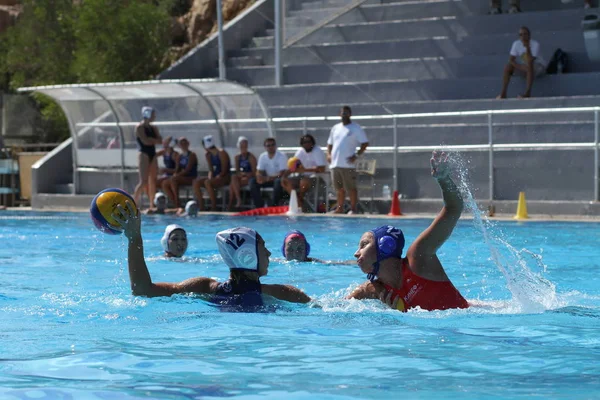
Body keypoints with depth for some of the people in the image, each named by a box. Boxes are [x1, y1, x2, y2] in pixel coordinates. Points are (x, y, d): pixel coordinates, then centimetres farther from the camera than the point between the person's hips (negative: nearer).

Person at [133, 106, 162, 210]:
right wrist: (155, 140, -2)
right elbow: (145, 141, -17)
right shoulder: (140, 127, -6)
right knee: (144, 181, -14)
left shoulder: (153, 128, 16)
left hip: (153, 155, 8)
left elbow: (160, 140, 6)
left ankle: (152, 205, 5)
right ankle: (133, 204, -11)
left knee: (153, 180, 4)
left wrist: (151, 140, -9)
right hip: (144, 154, -7)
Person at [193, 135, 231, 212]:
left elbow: (224, 171, -16)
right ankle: (201, 207, -16)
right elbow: (211, 170, 7)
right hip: (215, 176, 8)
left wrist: (217, 177, -24)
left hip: (225, 177, -8)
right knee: (196, 182, -13)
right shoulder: (208, 155, 10)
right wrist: (210, 178, -12)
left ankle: (214, 207, -30)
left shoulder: (221, 153, -13)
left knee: (207, 183, -35)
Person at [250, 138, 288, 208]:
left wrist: (269, 178, -34)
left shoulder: (281, 156, -14)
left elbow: (282, 173, -21)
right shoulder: (262, 156, 2)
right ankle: (259, 206, -19)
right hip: (268, 179, 5)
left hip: (278, 178, -5)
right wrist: (259, 177, -24)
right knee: (253, 181, -18)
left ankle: (275, 205, -28)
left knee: (278, 181, -40)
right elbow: (259, 171, 2)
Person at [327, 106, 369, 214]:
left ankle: (353, 209, -2)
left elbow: (365, 143, -5)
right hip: (335, 163, 6)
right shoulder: (335, 128, 17)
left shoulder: (356, 128, 0)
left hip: (348, 164, -6)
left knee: (351, 188, -6)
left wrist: (356, 155, -14)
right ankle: (340, 208, 17)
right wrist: (329, 154, 7)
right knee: (339, 188, 10)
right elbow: (330, 143, 25)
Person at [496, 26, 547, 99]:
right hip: (524, 67, 5)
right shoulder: (516, 44, -8)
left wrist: (527, 47, -40)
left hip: (538, 67, -4)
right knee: (507, 67, -19)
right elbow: (511, 60, -13)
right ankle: (503, 93, -24)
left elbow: (530, 62, -30)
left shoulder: (535, 44, -20)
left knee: (529, 66, -39)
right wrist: (521, 67, -28)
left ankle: (528, 92, -40)